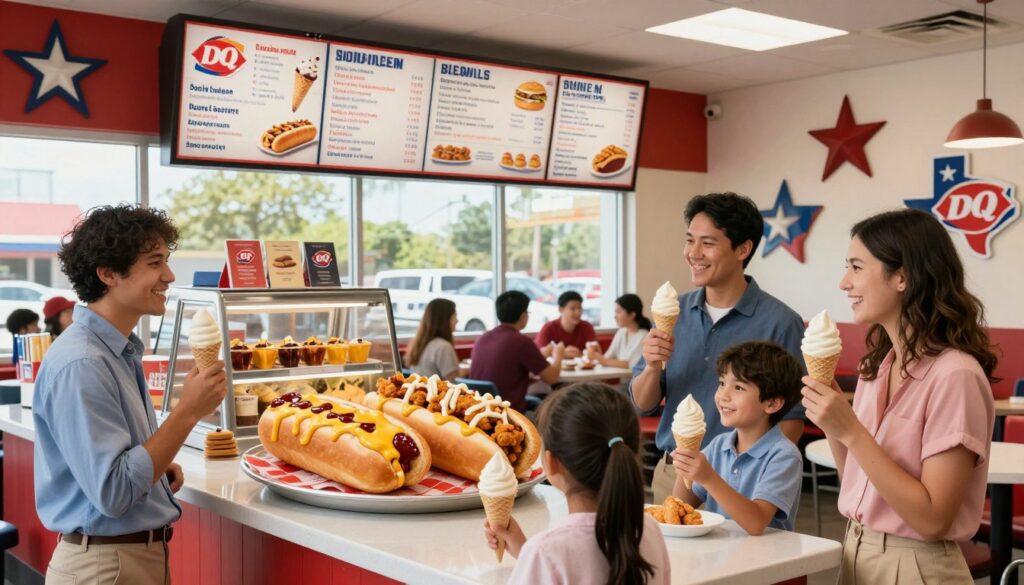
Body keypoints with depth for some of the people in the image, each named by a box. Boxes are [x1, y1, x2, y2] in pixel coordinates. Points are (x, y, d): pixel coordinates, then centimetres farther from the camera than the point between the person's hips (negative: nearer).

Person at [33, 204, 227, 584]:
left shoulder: (123, 351, 7)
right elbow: (113, 493, -25)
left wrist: (160, 467, 1)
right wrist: (189, 411, -25)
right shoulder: (79, 365, -22)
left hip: (144, 552, 9)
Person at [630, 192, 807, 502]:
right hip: (670, 474, 4)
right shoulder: (674, 311, 2)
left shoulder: (780, 322, -12)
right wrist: (652, 368, -15)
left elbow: (791, 418, -8)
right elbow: (642, 404, 5)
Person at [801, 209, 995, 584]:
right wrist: (831, 422, -6)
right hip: (856, 554, 7)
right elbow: (858, 481, 9)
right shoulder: (877, 366, 4)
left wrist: (851, 432, -25)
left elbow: (932, 520, -21)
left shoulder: (955, 375, -20)